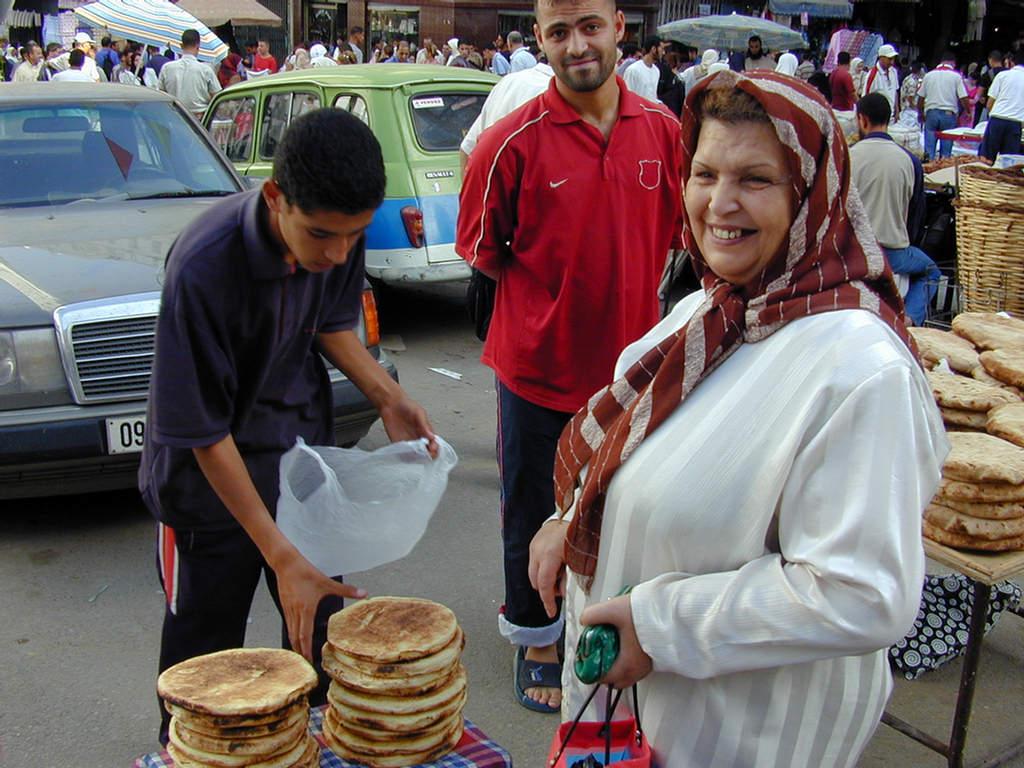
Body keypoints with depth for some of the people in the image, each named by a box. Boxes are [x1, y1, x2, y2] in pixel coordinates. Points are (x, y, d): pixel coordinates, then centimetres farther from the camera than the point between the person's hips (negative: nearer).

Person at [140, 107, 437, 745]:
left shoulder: (340, 232, -15)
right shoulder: (205, 266, -32)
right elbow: (203, 432, -25)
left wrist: (386, 394, -9)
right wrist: (281, 556, -25)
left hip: (301, 443, 5)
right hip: (212, 476, -5)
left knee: (322, 624, 16)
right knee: (206, 651, 6)